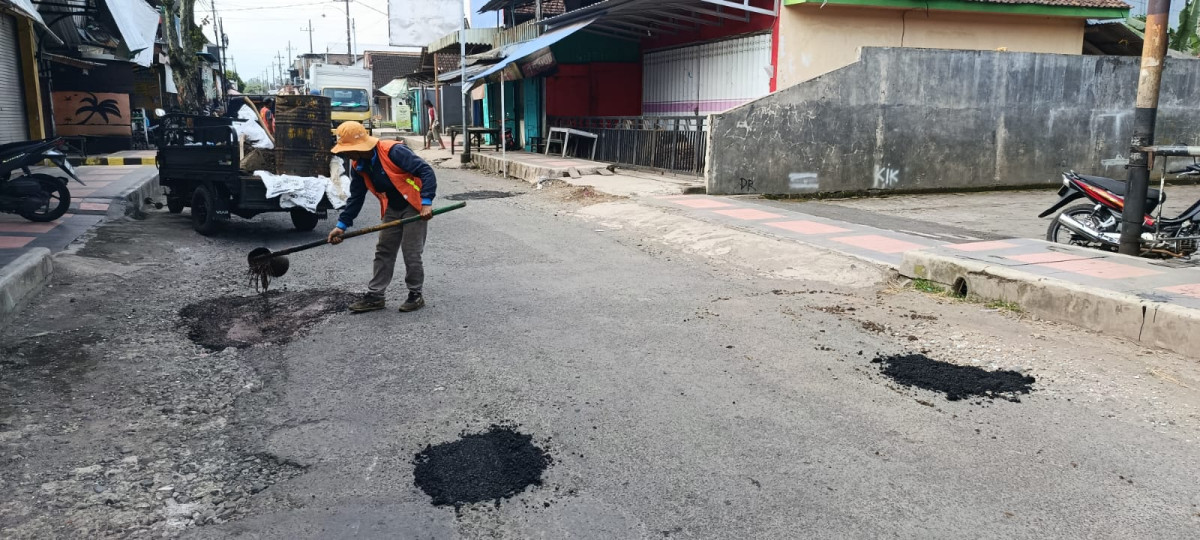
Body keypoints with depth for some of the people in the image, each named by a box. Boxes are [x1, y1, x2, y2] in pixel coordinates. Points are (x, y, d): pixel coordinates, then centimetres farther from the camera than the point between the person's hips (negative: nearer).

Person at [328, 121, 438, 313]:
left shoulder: (394, 151, -26)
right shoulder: (358, 166, -2)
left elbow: (426, 171, -27)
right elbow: (356, 197, 7)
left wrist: (427, 202, -34)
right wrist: (342, 225, 2)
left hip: (415, 206, -7)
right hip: (392, 209, 8)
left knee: (411, 253, -5)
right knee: (383, 251, 10)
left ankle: (416, 295, 11)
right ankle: (375, 295, 18)